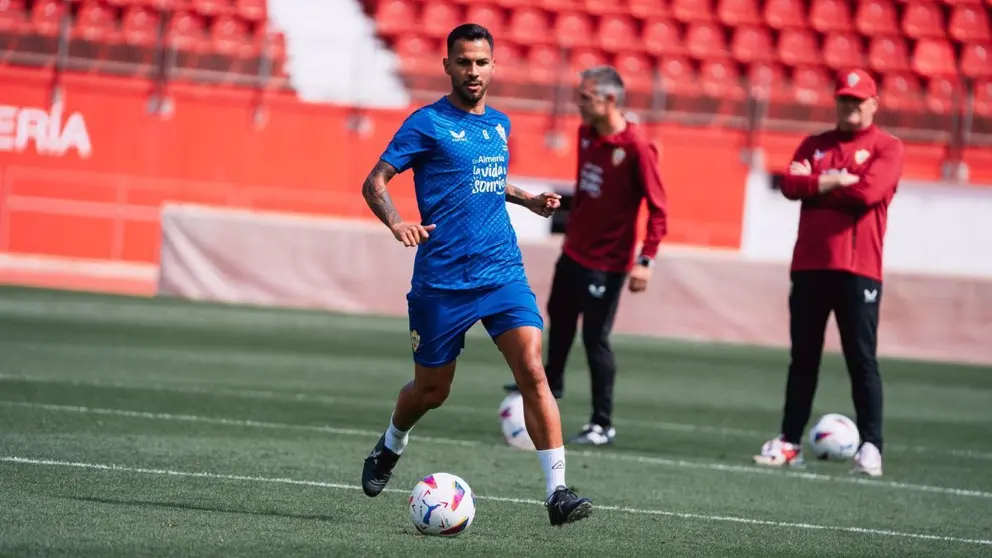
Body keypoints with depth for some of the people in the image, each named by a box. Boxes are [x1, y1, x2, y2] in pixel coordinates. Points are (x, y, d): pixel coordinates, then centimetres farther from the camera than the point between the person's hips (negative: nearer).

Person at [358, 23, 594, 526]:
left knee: (532, 370, -15)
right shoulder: (427, 123, -4)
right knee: (431, 390, 8)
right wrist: (396, 223, -25)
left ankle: (557, 492, -17)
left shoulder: (499, 124, 14)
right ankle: (389, 449, 42)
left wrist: (527, 199, 18)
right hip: (442, 281, -4)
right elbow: (374, 183, -7)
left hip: (504, 274, 4)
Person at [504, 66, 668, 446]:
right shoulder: (587, 134, 2)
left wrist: (646, 261, -25)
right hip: (574, 251, 8)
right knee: (558, 319, 25)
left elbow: (658, 208, -20)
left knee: (595, 339, -5)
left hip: (606, 262, -8)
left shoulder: (637, 147, -21)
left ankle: (602, 425, 5)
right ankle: (551, 382, 49)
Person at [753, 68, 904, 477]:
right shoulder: (814, 145, 16)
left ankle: (870, 446, -5)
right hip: (809, 266, 5)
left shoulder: (887, 148, 2)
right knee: (803, 357, 8)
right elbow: (790, 185, 1)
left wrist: (816, 183, -4)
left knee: (861, 360, -6)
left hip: (857, 269, -4)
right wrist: (836, 181, -10)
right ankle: (789, 442, 12)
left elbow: (868, 191, -15)